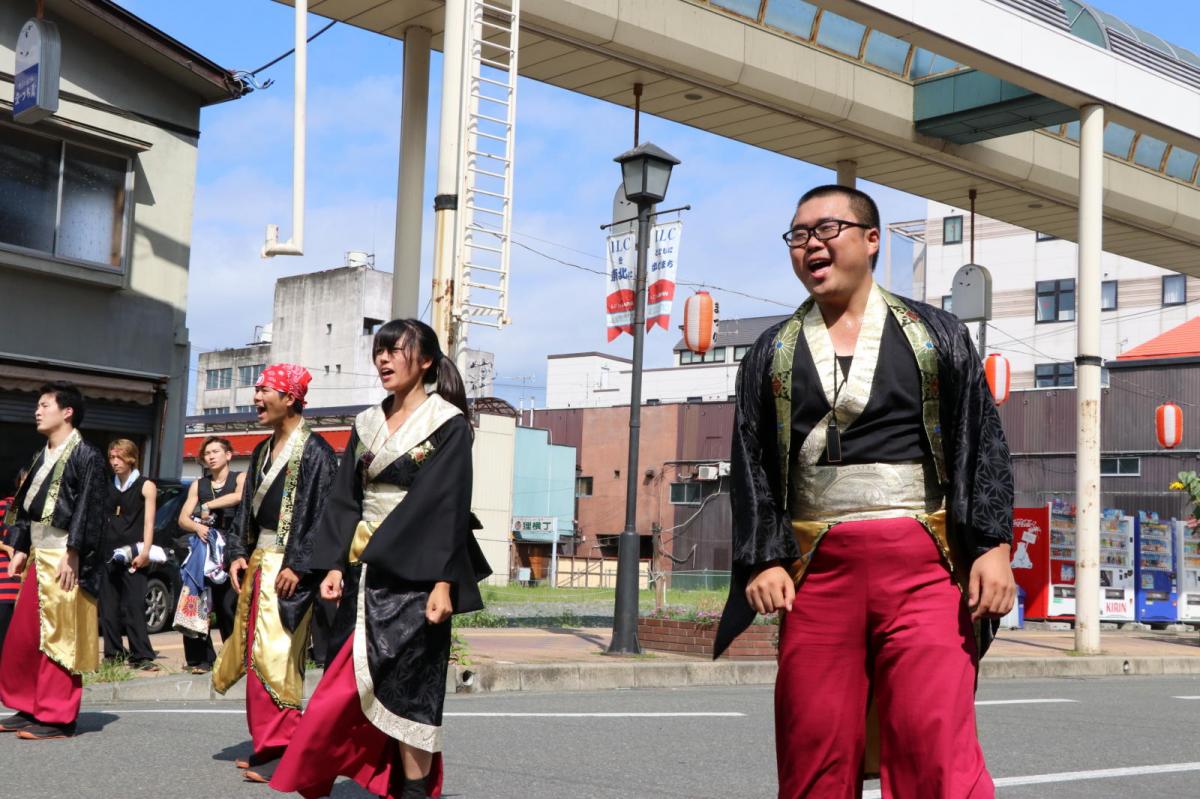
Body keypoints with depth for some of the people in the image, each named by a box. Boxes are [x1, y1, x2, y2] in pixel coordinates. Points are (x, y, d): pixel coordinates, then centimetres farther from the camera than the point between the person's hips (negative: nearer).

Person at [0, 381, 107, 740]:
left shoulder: (86, 456, -8)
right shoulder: (43, 457, 19)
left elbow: (89, 510, -15)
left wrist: (72, 554, -20)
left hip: (65, 558, -9)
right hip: (39, 556, 9)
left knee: (59, 639, -6)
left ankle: (57, 717, 0)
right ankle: (29, 708, 22)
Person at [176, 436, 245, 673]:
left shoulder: (240, 478, 9)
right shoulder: (198, 485, 20)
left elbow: (240, 496, -14)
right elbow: (183, 519, 12)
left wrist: (207, 506, -8)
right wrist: (197, 527, -10)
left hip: (232, 550, -3)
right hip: (204, 551, 3)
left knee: (229, 605, -10)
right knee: (198, 605, -9)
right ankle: (202, 658, -5)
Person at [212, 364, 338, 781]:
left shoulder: (314, 451, -10)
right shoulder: (263, 451, 16)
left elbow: (322, 514, -15)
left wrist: (298, 566, -19)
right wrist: (238, 553, 7)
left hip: (288, 565, -9)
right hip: (258, 560, 9)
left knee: (274, 655, -12)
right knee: (251, 650, 10)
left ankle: (280, 749, -7)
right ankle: (267, 743, 18)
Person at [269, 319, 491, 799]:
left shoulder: (449, 425, -3)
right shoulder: (367, 425, 14)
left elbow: (450, 506, -10)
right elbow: (344, 500, 12)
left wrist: (444, 582, -17)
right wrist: (334, 566, 2)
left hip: (412, 575, -6)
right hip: (364, 571, 6)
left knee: (406, 683, -9)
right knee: (373, 686, 3)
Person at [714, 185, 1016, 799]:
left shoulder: (935, 336, 10)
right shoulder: (773, 353, 15)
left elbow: (983, 444, 5)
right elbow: (752, 465, 10)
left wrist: (993, 544, -6)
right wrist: (763, 559, -2)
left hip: (921, 564, -2)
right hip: (817, 568, 2)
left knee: (938, 748, -12)